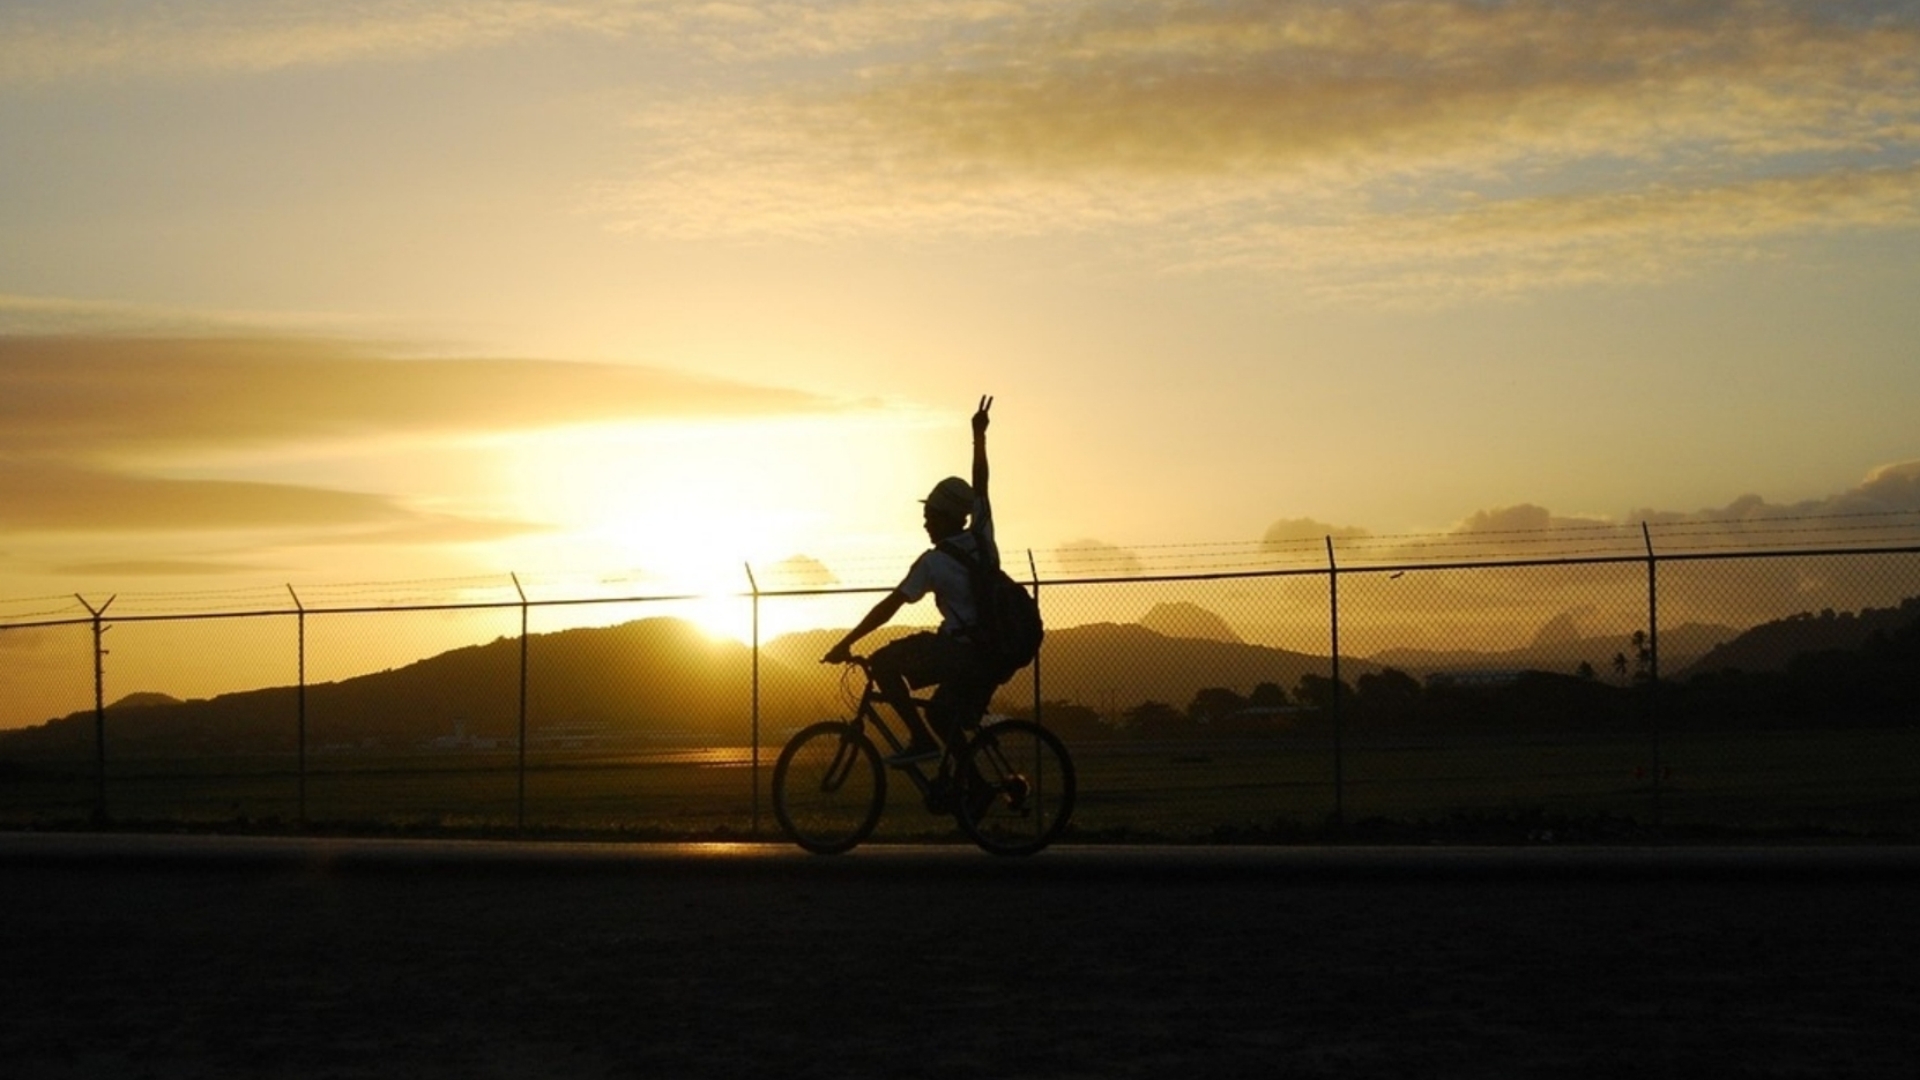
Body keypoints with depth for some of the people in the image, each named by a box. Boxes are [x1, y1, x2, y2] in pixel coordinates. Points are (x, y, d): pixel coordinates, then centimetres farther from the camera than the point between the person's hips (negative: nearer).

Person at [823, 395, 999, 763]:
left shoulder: (934, 561, -9)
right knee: (941, 710, 25)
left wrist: (845, 644, -3)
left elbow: (889, 606, -8)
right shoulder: (982, 538, 7)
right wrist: (979, 436, 31)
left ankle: (920, 739, -8)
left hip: (959, 652, -8)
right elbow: (980, 485, 22)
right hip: (994, 657, 8)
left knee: (882, 662, -1)